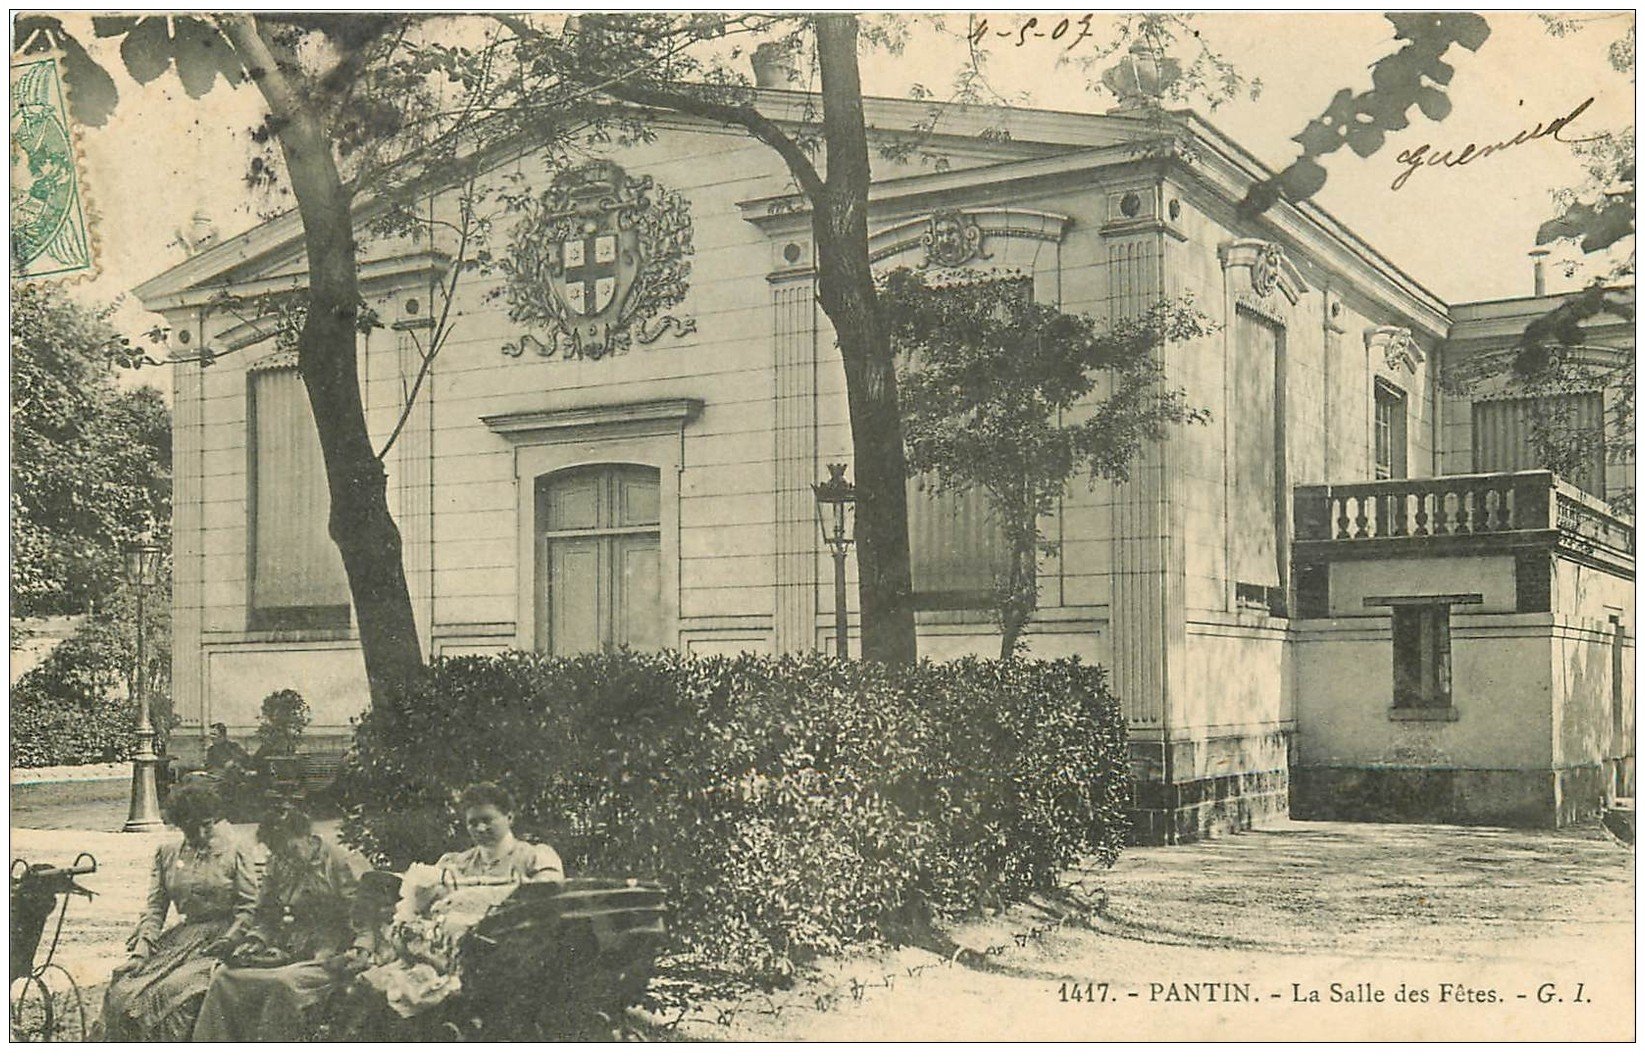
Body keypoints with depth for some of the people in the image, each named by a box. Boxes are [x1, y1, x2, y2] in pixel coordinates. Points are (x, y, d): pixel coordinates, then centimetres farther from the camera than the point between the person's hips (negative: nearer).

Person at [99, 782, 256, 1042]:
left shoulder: (234, 853, 3)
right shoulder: (167, 853, 14)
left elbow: (249, 909, 0)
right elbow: (155, 908, 9)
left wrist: (226, 943, -15)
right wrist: (141, 951, -5)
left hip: (217, 943, -4)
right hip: (181, 939, 4)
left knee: (169, 994, -30)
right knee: (121, 994, -19)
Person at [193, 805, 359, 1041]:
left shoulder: (339, 863, -5)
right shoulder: (277, 865, 14)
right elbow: (265, 913, 20)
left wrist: (325, 954, -17)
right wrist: (255, 939, 0)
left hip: (322, 957, -6)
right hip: (284, 951, 6)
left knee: (282, 983, -36)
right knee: (223, 977, -18)